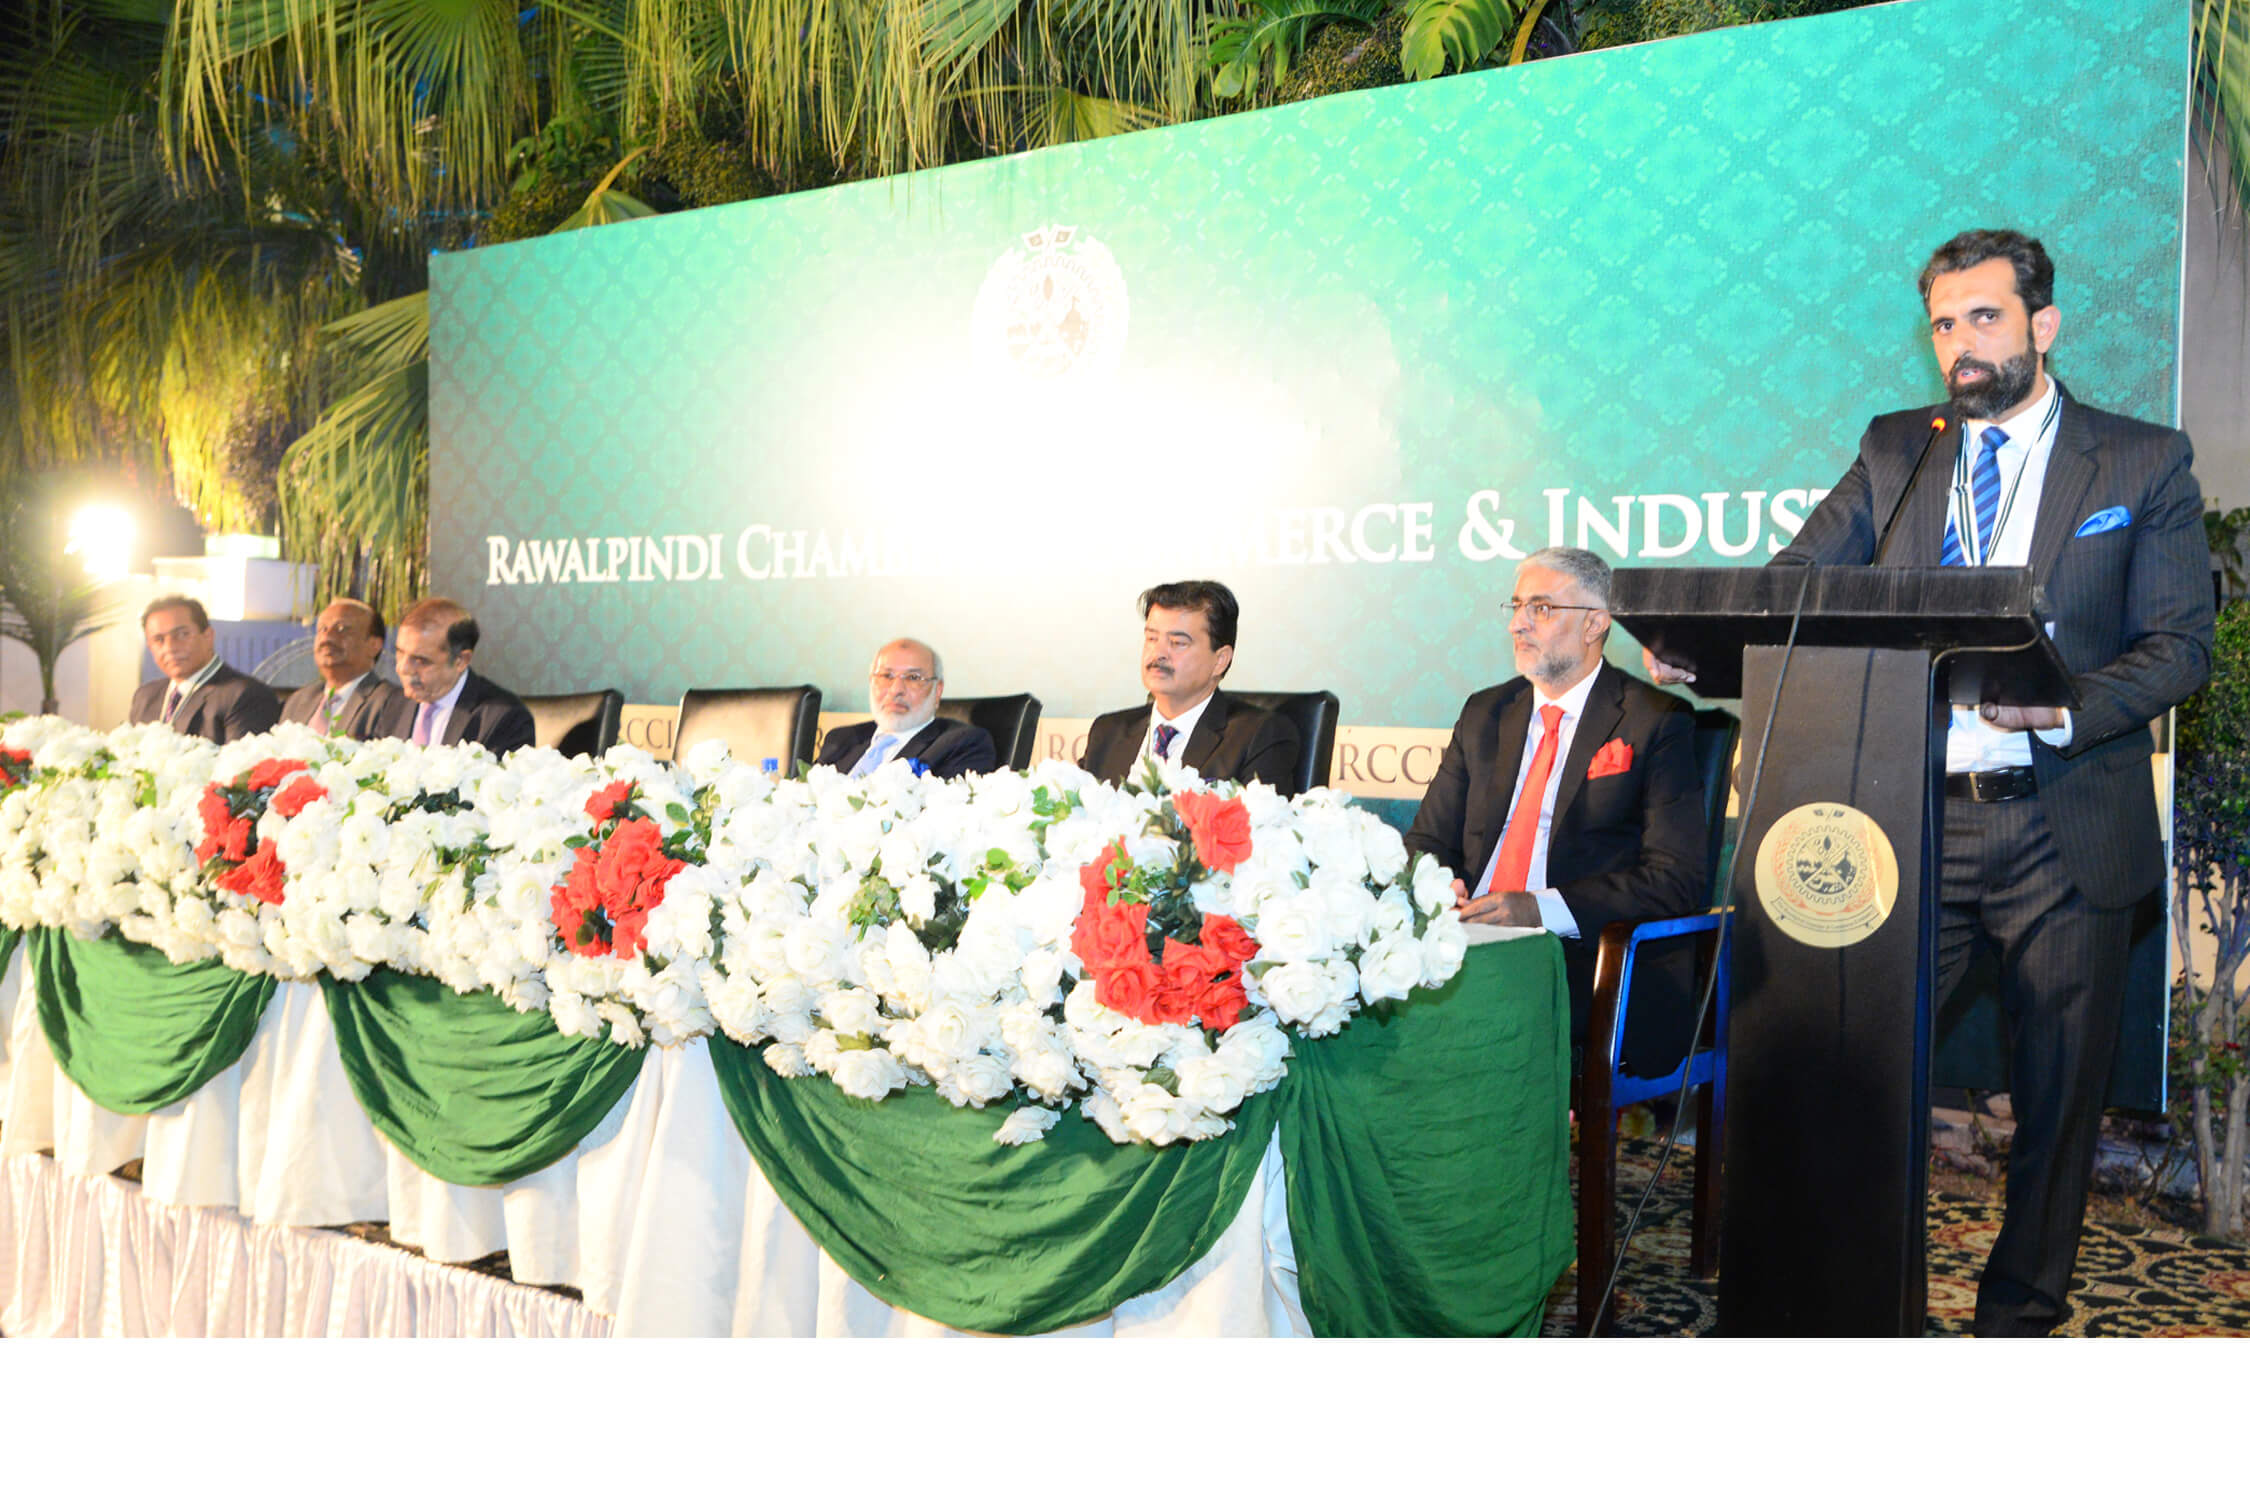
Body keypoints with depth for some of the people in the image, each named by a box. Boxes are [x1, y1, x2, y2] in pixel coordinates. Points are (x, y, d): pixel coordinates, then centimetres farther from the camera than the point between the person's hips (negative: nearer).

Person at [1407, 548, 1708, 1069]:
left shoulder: (1655, 722, 2)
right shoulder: (1484, 713, 19)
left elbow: (1676, 880, -7)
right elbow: (1427, 840, 20)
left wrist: (1541, 908, -19)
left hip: (1584, 957, -5)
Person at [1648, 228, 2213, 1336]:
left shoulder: (2145, 462, 4)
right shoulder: (1895, 451, 10)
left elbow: (2181, 646, -1)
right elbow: (1799, 579, 1)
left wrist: (2065, 711, -20)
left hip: (2067, 829, -1)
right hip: (1914, 819, 1)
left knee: (2059, 1091, 10)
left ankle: (2019, 1318, 27)